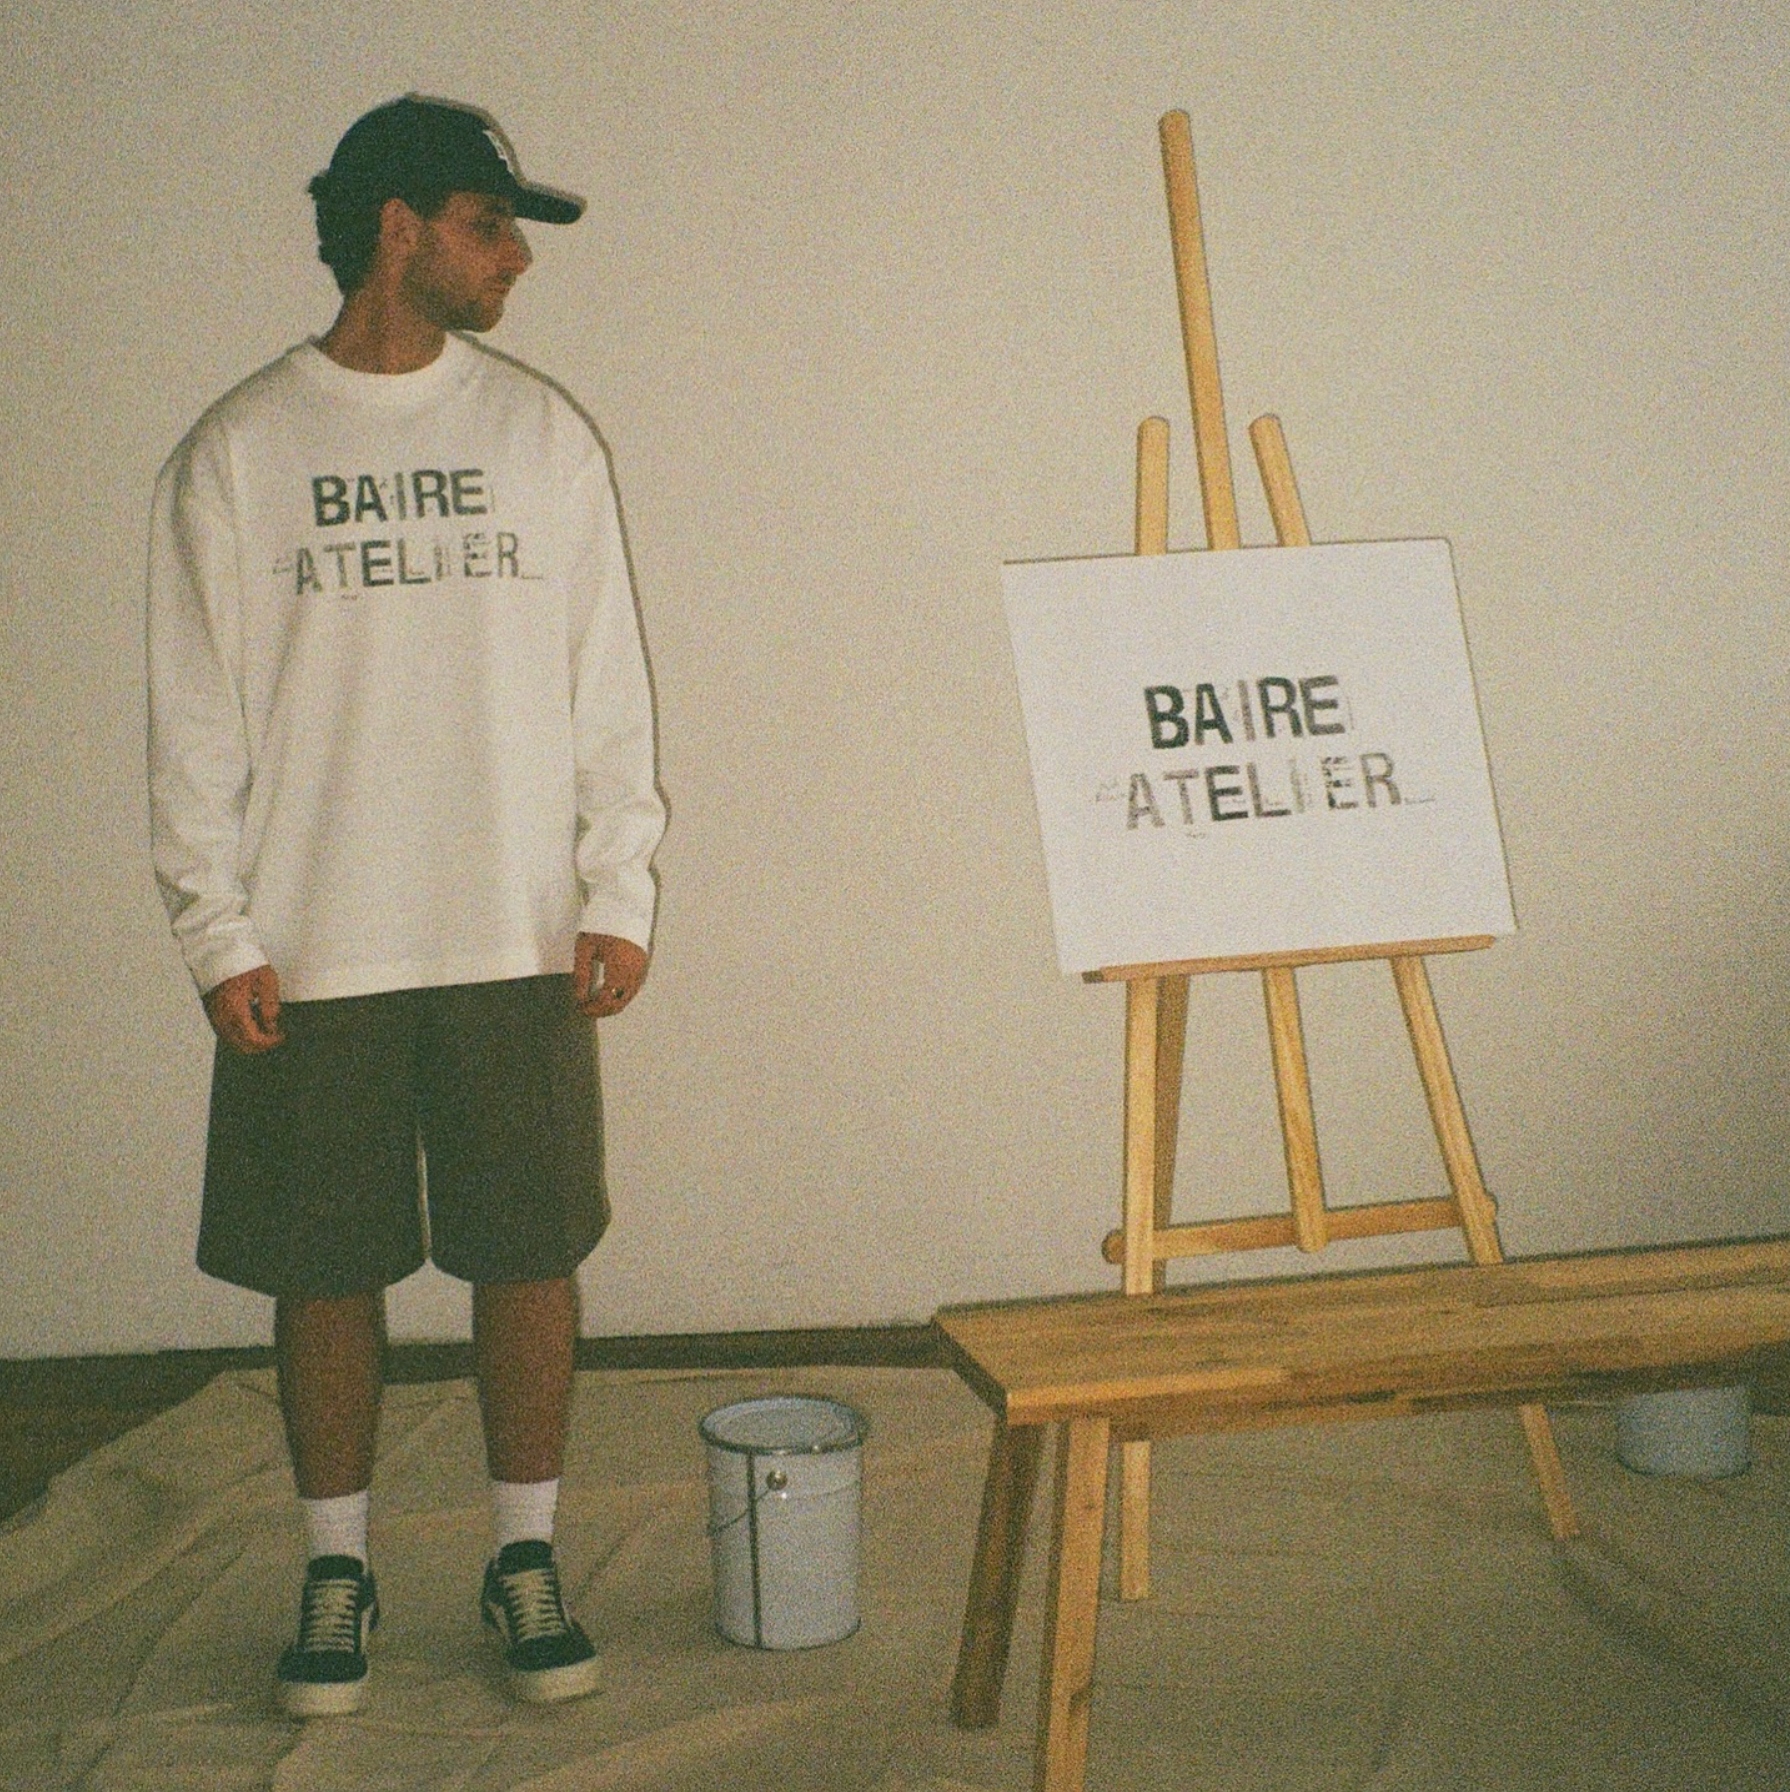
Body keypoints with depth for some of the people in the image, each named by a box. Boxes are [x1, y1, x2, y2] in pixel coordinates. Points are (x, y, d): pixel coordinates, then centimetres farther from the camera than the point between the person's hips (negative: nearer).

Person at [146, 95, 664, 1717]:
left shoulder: (545, 433, 7)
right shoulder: (236, 454, 1)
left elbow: (608, 684, 7)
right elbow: (196, 718, 1)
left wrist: (619, 891, 0)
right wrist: (220, 934, -5)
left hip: (518, 941, 2)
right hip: (312, 953, -1)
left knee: (531, 1251, 5)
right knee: (323, 1269, 6)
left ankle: (527, 1555, 21)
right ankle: (339, 1567, 23)